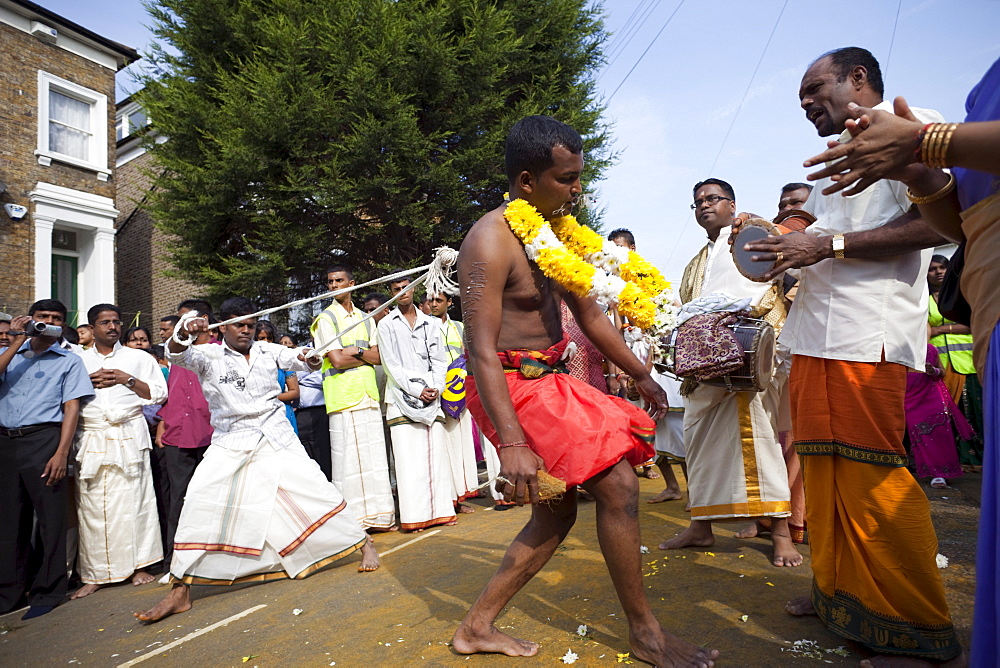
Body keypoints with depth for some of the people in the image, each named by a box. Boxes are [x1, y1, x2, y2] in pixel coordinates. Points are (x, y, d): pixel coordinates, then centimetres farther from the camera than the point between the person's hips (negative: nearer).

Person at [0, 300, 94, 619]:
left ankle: (47, 592, 10)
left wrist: (61, 453, -12)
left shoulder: (69, 361, 7)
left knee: (50, 517, -2)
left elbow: (72, 408, -2)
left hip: (43, 440, -3)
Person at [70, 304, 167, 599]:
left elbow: (159, 393, 5)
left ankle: (139, 566, 7)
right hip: (91, 439, 1)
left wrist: (129, 380, -6)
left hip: (129, 437, -1)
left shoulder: (140, 358, 12)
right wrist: (89, 382, -4)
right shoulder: (78, 361, 16)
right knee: (92, 506, 0)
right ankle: (95, 574, 10)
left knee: (133, 500, -2)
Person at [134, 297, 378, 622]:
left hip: (277, 437, 1)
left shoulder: (267, 350, 7)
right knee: (201, 501, -15)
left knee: (316, 489, -2)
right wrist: (184, 334, -40)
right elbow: (176, 355, -16)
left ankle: (364, 543, 14)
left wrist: (309, 357, -28)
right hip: (230, 443, -1)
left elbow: (299, 359, -3)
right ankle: (181, 590, -2)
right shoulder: (209, 356, 1)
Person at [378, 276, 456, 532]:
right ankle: (414, 515, -1)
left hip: (432, 396, 3)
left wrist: (436, 388, -5)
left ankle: (440, 510, 8)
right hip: (402, 398, -2)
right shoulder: (386, 325, 6)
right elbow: (391, 365, 0)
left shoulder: (430, 323, 14)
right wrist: (416, 391, -9)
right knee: (408, 456, -5)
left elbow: (439, 360, 11)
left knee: (436, 452, 1)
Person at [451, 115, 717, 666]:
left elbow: (590, 315, 17)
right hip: (511, 387, -10)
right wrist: (512, 443, -29)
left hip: (544, 383, 10)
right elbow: (480, 351, -23)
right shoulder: (490, 241, -17)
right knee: (618, 484, -10)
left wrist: (641, 376, 20)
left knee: (556, 514, 13)